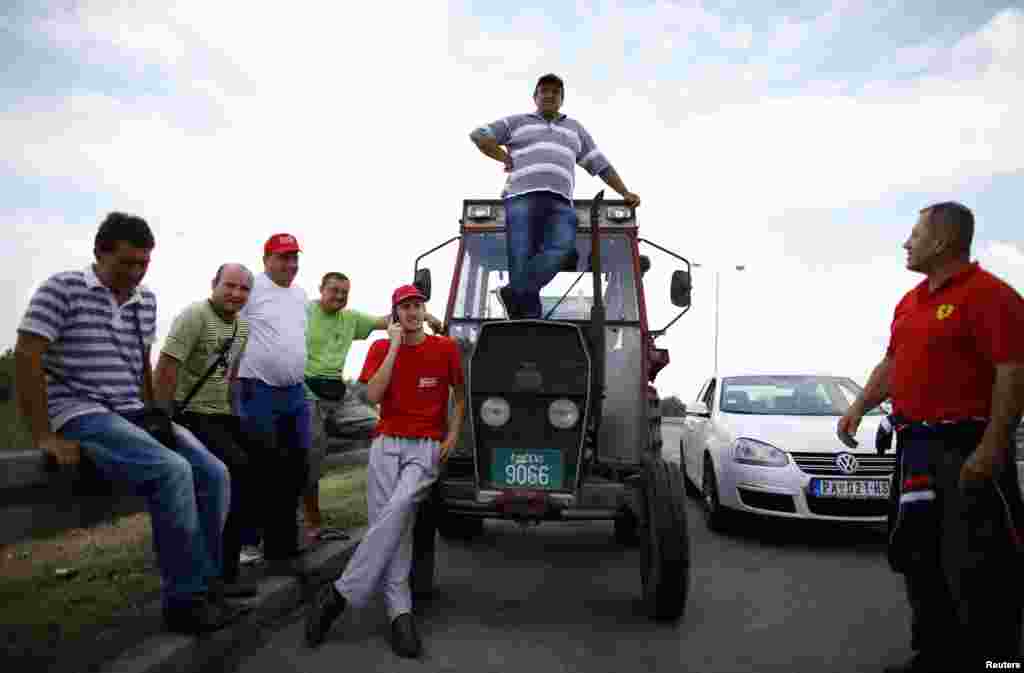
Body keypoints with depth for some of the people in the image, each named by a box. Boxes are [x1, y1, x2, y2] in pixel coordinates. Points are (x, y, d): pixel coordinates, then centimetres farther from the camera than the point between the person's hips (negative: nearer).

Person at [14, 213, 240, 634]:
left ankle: (203, 583, 3)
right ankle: (184, 600, -16)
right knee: (172, 472, -28)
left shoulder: (146, 300, 12)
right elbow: (26, 360, -11)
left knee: (214, 474, -11)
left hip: (134, 414, 7)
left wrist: (155, 417, 13)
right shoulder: (62, 289, -6)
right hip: (81, 414, -6)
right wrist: (44, 437, -14)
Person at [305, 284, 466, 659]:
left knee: (398, 508, -25)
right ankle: (400, 613, -9)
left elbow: (460, 393, 14)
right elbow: (373, 395, -8)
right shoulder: (381, 348, 6)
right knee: (389, 521, -11)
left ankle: (341, 592, -19)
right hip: (387, 444, 2)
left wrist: (453, 434, 2)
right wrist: (394, 348, -10)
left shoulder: (445, 347, 4)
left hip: (427, 447, -2)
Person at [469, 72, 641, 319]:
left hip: (560, 202, 2)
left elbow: (601, 165, 29)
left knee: (562, 247, -28)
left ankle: (514, 294, -28)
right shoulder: (517, 122, 24)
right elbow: (478, 135, 20)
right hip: (522, 196, -1)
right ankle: (529, 317, -17)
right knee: (522, 259, -15)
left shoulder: (575, 128, 32)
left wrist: (624, 192, 20)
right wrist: (506, 159, 10)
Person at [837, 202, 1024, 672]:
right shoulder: (910, 302, 15)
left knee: (979, 565, -1)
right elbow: (891, 364, 22)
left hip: (968, 446, -9)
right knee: (919, 554, 15)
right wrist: (859, 407, 13)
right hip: (915, 445, 9)